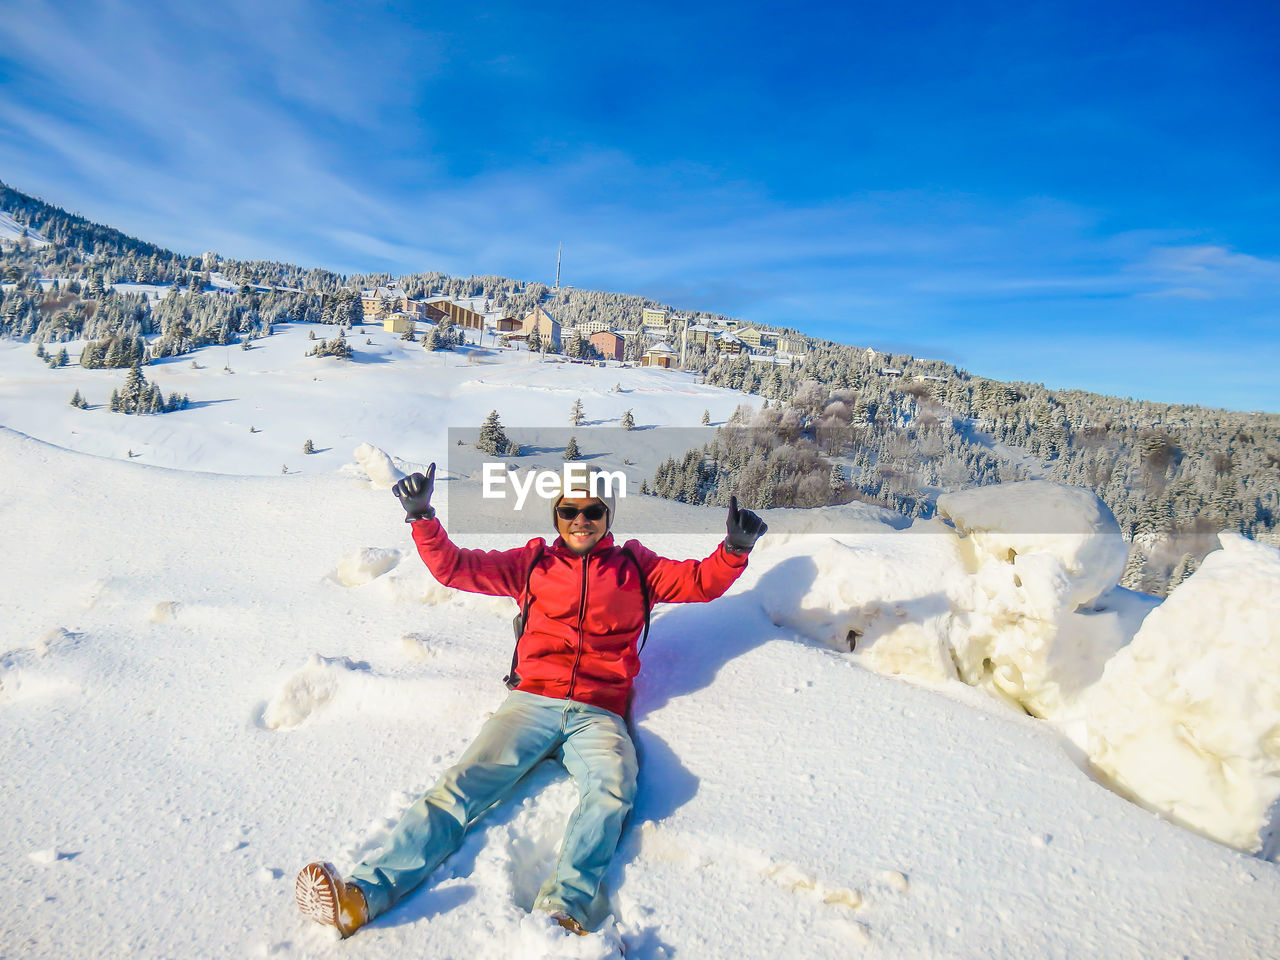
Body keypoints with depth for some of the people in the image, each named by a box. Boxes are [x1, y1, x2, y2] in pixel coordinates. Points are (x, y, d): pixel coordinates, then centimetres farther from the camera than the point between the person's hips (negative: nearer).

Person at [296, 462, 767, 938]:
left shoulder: (633, 565, 16)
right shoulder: (533, 561, 16)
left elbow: (701, 582, 13)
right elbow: (455, 567, 14)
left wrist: (735, 548, -5)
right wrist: (422, 518, 0)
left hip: (598, 714, 0)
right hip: (532, 702, 1)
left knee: (612, 787, -31)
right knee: (464, 783, -20)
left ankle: (565, 909, -43)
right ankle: (361, 895, -28)